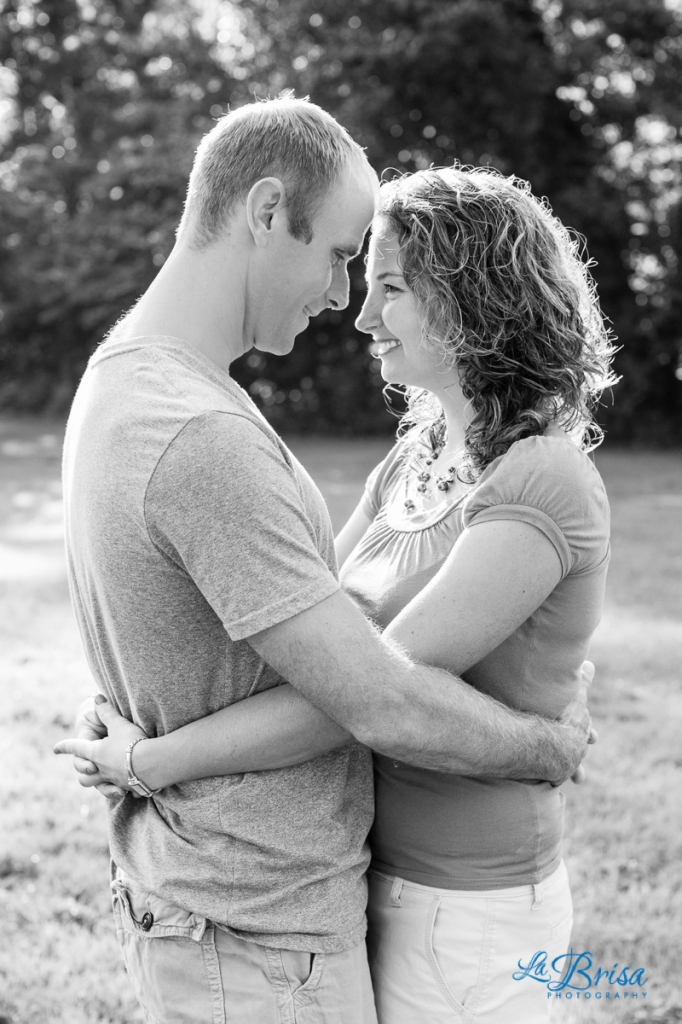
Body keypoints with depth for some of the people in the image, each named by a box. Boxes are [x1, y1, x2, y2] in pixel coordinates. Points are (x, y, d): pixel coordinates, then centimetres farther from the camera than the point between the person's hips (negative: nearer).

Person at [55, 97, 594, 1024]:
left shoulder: (122, 382, 4)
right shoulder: (202, 441, -30)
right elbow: (387, 709, -26)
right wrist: (552, 746, -9)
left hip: (201, 886, 9)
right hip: (261, 945, -9)